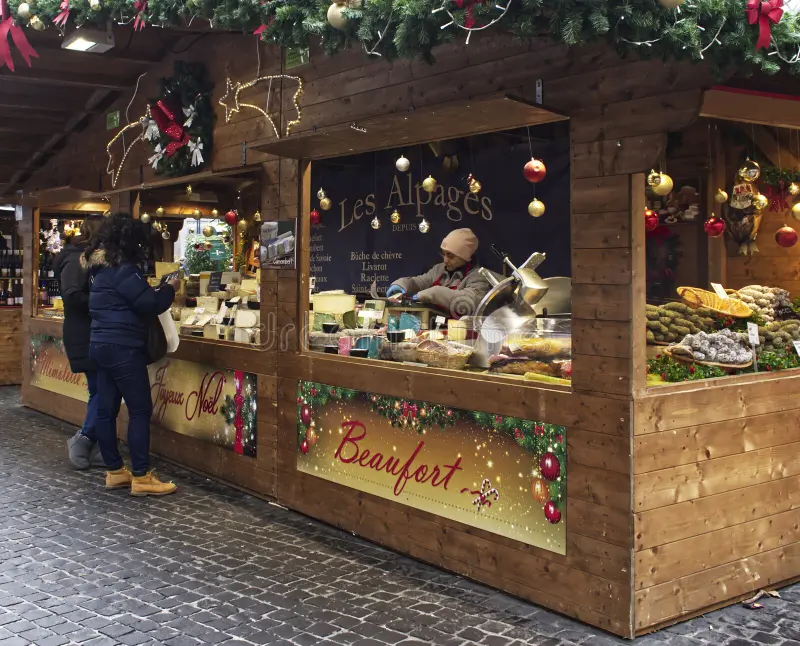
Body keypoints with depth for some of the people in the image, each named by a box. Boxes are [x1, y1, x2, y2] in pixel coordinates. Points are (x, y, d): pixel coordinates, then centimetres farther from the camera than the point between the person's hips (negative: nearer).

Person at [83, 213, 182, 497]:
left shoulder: (101, 266, 15)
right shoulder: (121, 267, -15)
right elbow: (148, 304, -18)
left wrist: (153, 290, 12)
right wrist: (169, 289, -1)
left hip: (102, 345, 10)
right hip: (122, 347, -10)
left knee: (106, 409, 10)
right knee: (140, 409, -6)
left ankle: (115, 471, 18)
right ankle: (141, 477, -4)